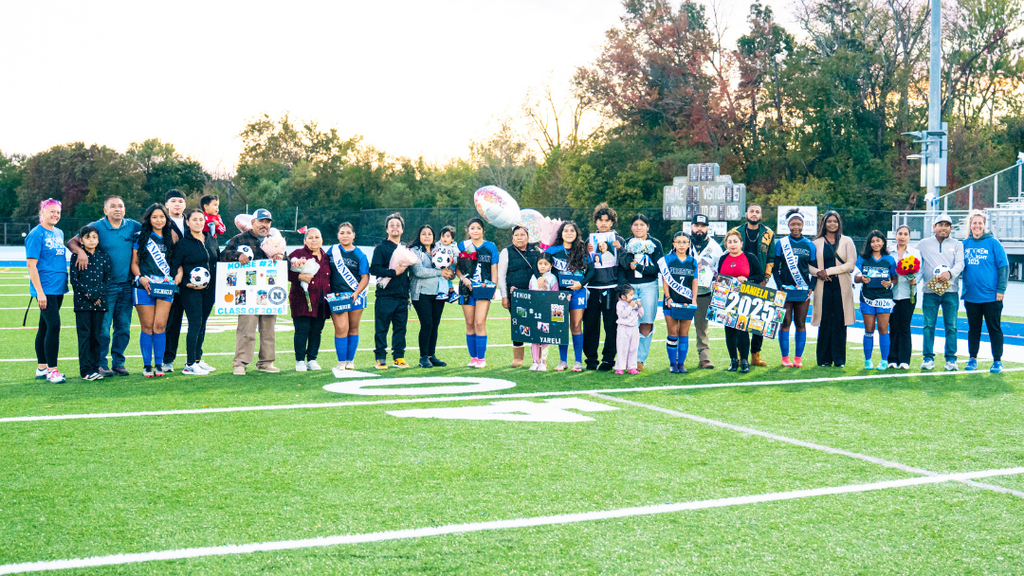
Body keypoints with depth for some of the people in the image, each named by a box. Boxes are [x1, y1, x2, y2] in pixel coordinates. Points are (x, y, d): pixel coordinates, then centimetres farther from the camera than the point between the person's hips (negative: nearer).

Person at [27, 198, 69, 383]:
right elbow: (31, 265, -13)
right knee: (54, 325, -11)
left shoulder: (59, 233, 13)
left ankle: (41, 368, 19)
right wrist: (39, 292, -18)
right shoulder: (36, 235, -10)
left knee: (45, 327, 13)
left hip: (58, 288, 8)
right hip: (45, 289, -7)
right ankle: (52, 370, -5)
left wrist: (67, 278, 15)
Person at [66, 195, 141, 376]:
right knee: (103, 327, -4)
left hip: (126, 285, 4)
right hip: (105, 286, -4)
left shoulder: (132, 226, 6)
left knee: (123, 327, 8)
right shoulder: (97, 227, -4)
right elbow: (71, 242, -6)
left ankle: (118, 362, 18)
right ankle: (101, 363, 5)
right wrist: (81, 251, -28)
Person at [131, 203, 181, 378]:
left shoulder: (171, 237, 13)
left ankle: (159, 364, 4)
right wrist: (140, 277, -9)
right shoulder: (141, 237, 7)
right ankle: (147, 365, 9)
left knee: (160, 326, -6)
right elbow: (134, 263, 7)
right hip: (145, 286, -1)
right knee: (147, 327, 0)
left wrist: (179, 273, 0)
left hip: (165, 286, 1)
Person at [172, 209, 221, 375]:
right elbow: (175, 267, -5)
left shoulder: (212, 241, 11)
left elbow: (218, 262, 19)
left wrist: (217, 284, 8)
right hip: (191, 291, -6)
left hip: (209, 289, 6)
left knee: (202, 324, 10)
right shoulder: (183, 243, -5)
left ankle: (197, 360, 19)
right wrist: (187, 284, -16)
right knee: (195, 324, -9)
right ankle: (189, 365, -5)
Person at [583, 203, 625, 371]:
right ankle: (591, 359, 11)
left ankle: (608, 359, 6)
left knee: (611, 324, -2)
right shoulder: (590, 240, 14)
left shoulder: (618, 241, 7)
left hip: (611, 288, -2)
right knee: (590, 324, 2)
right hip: (592, 288, 2)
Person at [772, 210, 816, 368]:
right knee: (785, 323, -1)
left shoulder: (810, 245, 7)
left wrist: (811, 287, -1)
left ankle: (798, 358, 9)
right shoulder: (781, 243, 3)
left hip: (803, 290, 1)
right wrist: (780, 286, -6)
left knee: (801, 323, 3)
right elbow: (775, 267, 3)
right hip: (786, 289, -1)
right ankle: (785, 357, 6)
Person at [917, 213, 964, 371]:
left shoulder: (957, 245, 12)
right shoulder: (923, 244, 14)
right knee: (928, 326, -2)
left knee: (951, 326, -1)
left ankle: (951, 359, 5)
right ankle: (928, 358, 4)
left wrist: (949, 273, -21)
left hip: (951, 291, 0)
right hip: (930, 291, 0)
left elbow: (960, 263, -1)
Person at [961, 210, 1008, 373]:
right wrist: (963, 288, 7)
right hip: (971, 296, 4)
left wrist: (1001, 289, -10)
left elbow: (1004, 267, -4)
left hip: (991, 297, -4)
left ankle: (997, 361, 10)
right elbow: (960, 266, 14)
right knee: (973, 328, 11)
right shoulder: (965, 244, 7)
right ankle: (973, 359, 20)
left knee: (994, 329, 3)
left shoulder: (993, 243, -4)